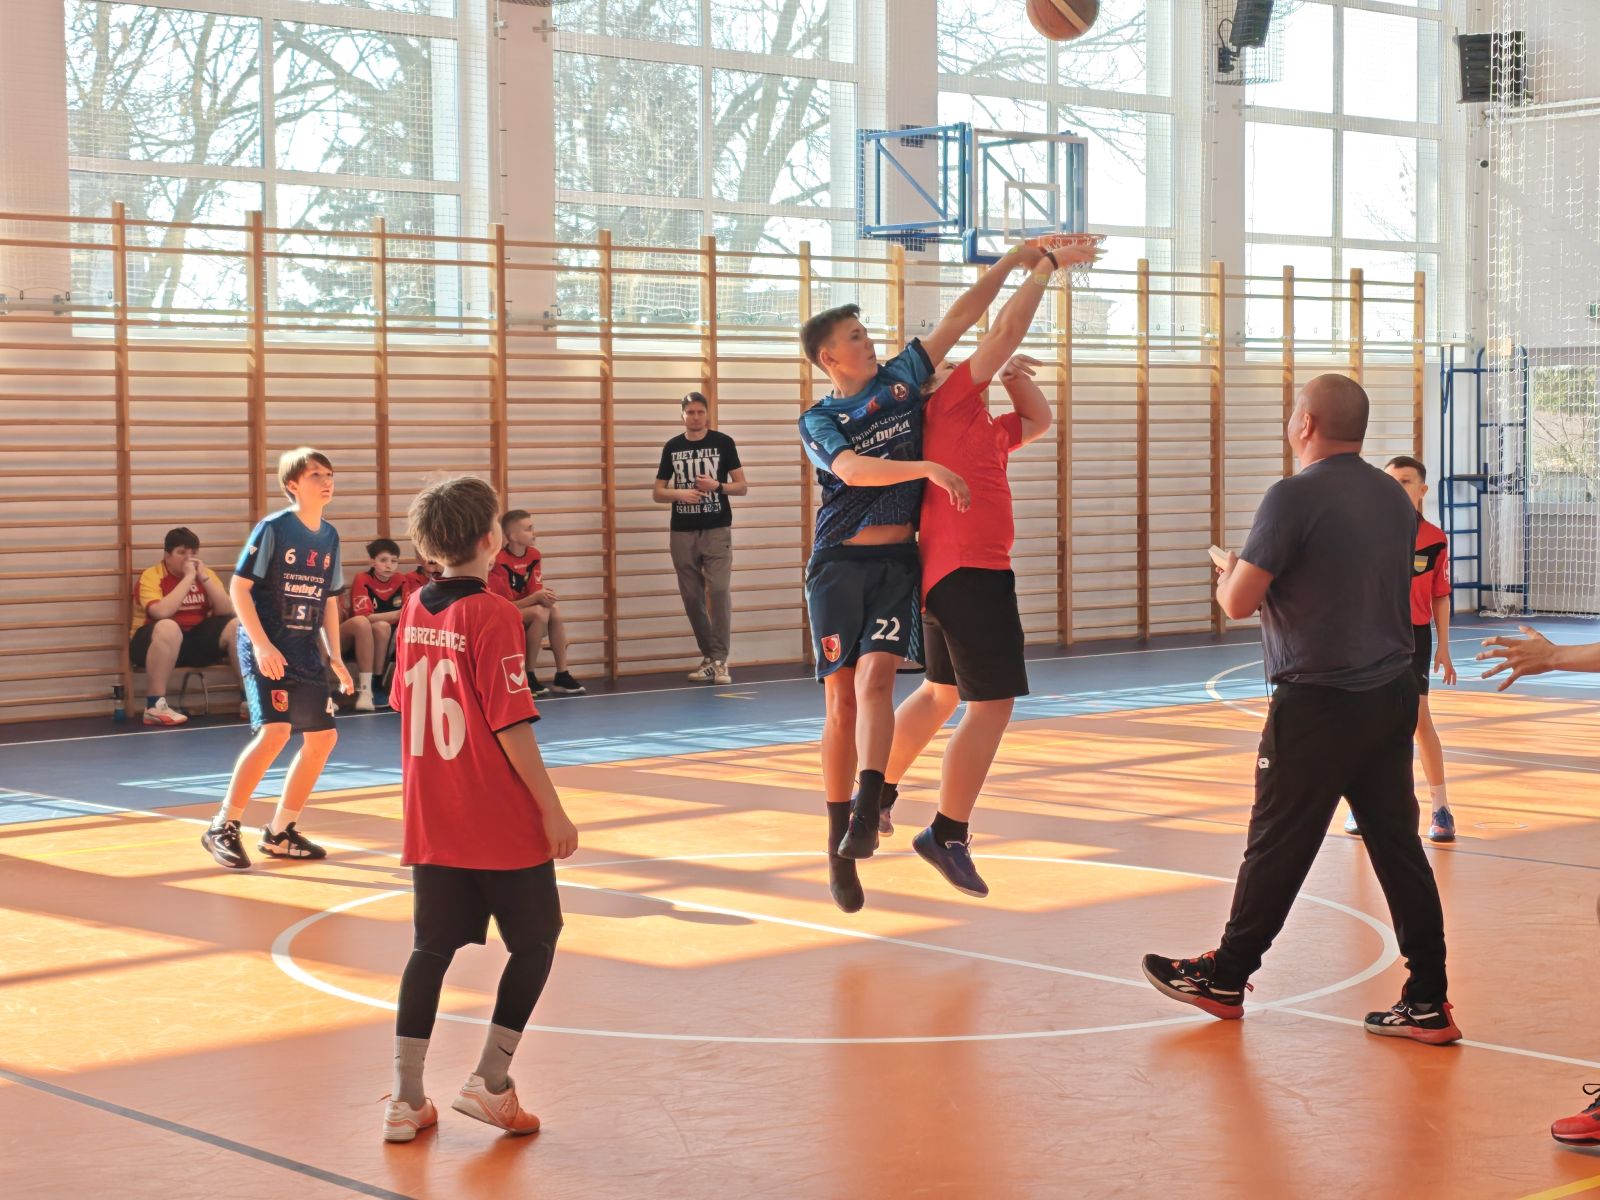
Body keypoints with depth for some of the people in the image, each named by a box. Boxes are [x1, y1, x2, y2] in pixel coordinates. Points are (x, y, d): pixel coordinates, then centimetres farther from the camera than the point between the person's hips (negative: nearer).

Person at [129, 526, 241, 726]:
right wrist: (188, 577, -24)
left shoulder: (205, 573, 5)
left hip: (197, 640, 5)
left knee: (237, 626, -15)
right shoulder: (151, 576, -11)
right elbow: (161, 612, -30)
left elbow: (227, 612, -7)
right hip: (156, 641, -5)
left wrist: (204, 578, -16)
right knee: (168, 627, -39)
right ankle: (155, 705, -36)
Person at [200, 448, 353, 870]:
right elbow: (238, 587, -12)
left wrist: (335, 657, 10)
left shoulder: (329, 537, 9)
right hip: (267, 651, -8)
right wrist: (261, 644, -19)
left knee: (322, 737, 6)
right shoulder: (273, 529, -10)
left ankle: (280, 832, 19)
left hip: (306, 653, 8)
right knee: (275, 732, -21)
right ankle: (223, 827, -8)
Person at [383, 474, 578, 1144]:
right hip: (502, 823, -6)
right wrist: (553, 810, -12)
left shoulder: (414, 611, 5)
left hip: (431, 823, 6)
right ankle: (489, 1083, 8)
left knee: (432, 949, 11)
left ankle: (407, 1100, 9)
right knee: (535, 943, 10)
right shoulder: (492, 615, -15)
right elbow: (511, 724, -17)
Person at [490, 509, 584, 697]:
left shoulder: (534, 555, 0)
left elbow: (535, 592, -2)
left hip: (524, 609, 7)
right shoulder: (499, 562, -22)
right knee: (540, 612, -30)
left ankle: (562, 675, -15)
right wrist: (536, 598, -30)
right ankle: (528, 677, -21)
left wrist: (544, 597, -26)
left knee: (555, 609, -18)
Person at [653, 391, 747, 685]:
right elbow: (657, 493, 10)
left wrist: (717, 486, -16)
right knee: (691, 596, 6)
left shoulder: (723, 443, 1)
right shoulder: (672, 447, 7)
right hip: (682, 532, 3)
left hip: (717, 530, -3)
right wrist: (679, 494, -10)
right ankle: (708, 656, 19)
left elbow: (742, 486, 3)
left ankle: (720, 660, -10)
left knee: (719, 590, -13)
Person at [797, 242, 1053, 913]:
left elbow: (961, 317, 10)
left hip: (898, 561, 1)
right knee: (841, 698, -2)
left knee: (874, 680, -20)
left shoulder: (901, 378, 10)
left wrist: (1011, 264, 4)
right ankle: (840, 846, 5)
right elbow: (852, 469, -19)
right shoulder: (818, 421, 1)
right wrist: (926, 468, -31)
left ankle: (866, 814, -31)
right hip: (840, 563, -1)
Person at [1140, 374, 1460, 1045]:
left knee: (1277, 845, 5)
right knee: (1397, 844, 8)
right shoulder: (1397, 499, 9)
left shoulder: (1295, 497, -14)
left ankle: (1224, 979, 18)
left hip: (1319, 702, -6)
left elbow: (1239, 602, -16)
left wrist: (1228, 575, 7)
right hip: (1392, 694, 7)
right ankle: (1428, 1002, 7)